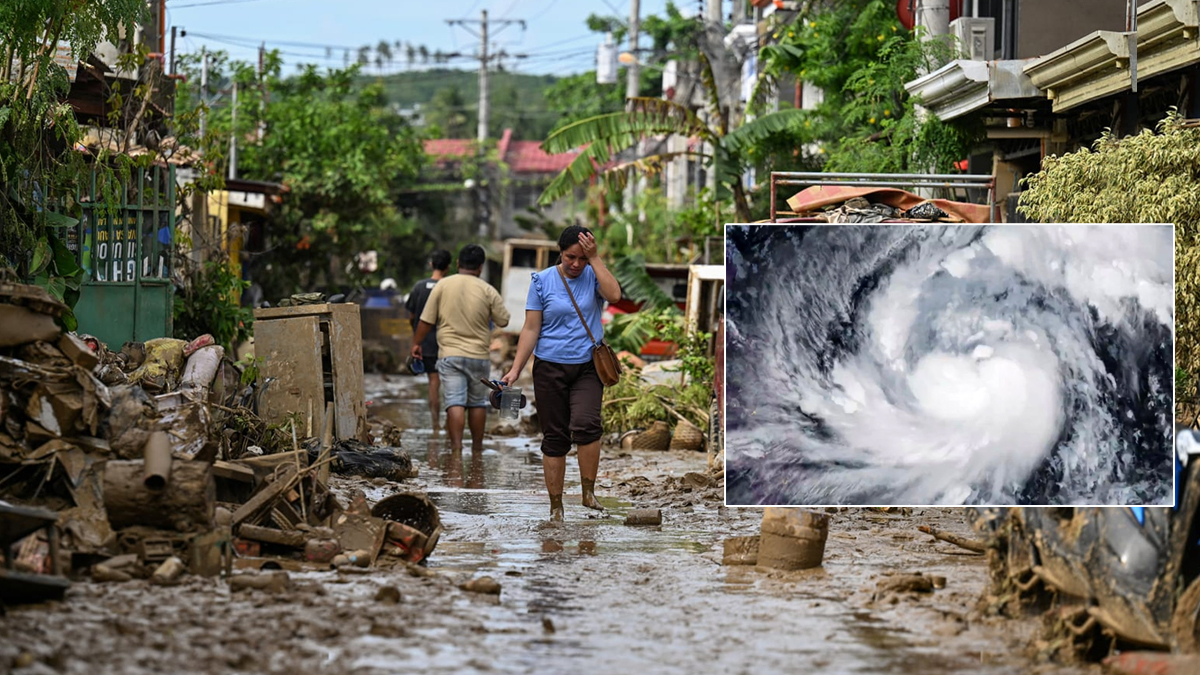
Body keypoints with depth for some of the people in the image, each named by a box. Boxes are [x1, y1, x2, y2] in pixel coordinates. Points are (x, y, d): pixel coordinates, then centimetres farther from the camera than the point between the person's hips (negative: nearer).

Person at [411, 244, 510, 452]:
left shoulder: (442, 285, -1)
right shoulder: (488, 291, -3)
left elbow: (426, 320, 0)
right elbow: (503, 321, 3)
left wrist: (416, 343, 14)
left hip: (450, 355, -1)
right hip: (479, 356, 1)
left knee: (455, 402, -7)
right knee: (478, 403, 13)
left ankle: (456, 444, -19)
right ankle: (477, 446, 21)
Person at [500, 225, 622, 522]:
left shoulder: (593, 275, 2)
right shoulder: (543, 280, 1)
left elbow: (614, 294, -20)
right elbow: (531, 329, 0)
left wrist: (594, 257, -16)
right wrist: (515, 370, -7)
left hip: (587, 367, -1)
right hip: (550, 367, 1)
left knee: (586, 424, -23)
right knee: (554, 437, 3)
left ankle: (589, 493, -10)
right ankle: (555, 507, 11)